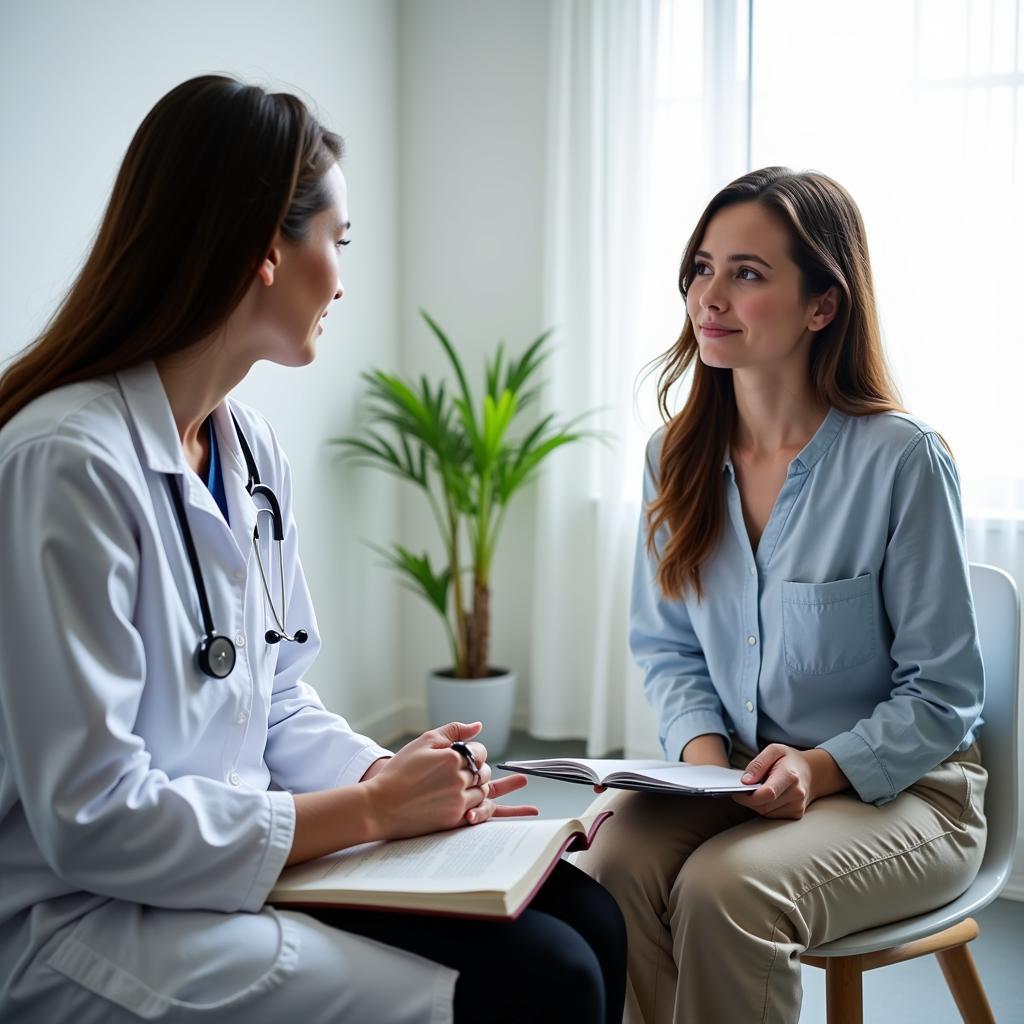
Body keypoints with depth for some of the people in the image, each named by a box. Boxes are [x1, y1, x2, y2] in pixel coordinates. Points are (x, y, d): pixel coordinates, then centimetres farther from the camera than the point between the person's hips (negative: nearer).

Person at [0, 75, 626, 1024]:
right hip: (90, 921, -8)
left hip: (241, 862, 8)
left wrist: (394, 774, -7)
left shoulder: (253, 453, 6)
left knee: (583, 919, -4)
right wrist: (370, 808, -15)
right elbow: (93, 818, -22)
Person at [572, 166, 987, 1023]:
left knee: (722, 891, -31)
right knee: (610, 866, -26)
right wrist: (702, 747, -10)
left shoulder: (902, 460, -15)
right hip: (733, 776, 4)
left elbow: (942, 694, -10)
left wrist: (820, 768, -24)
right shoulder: (677, 456, 2)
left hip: (896, 787, -4)